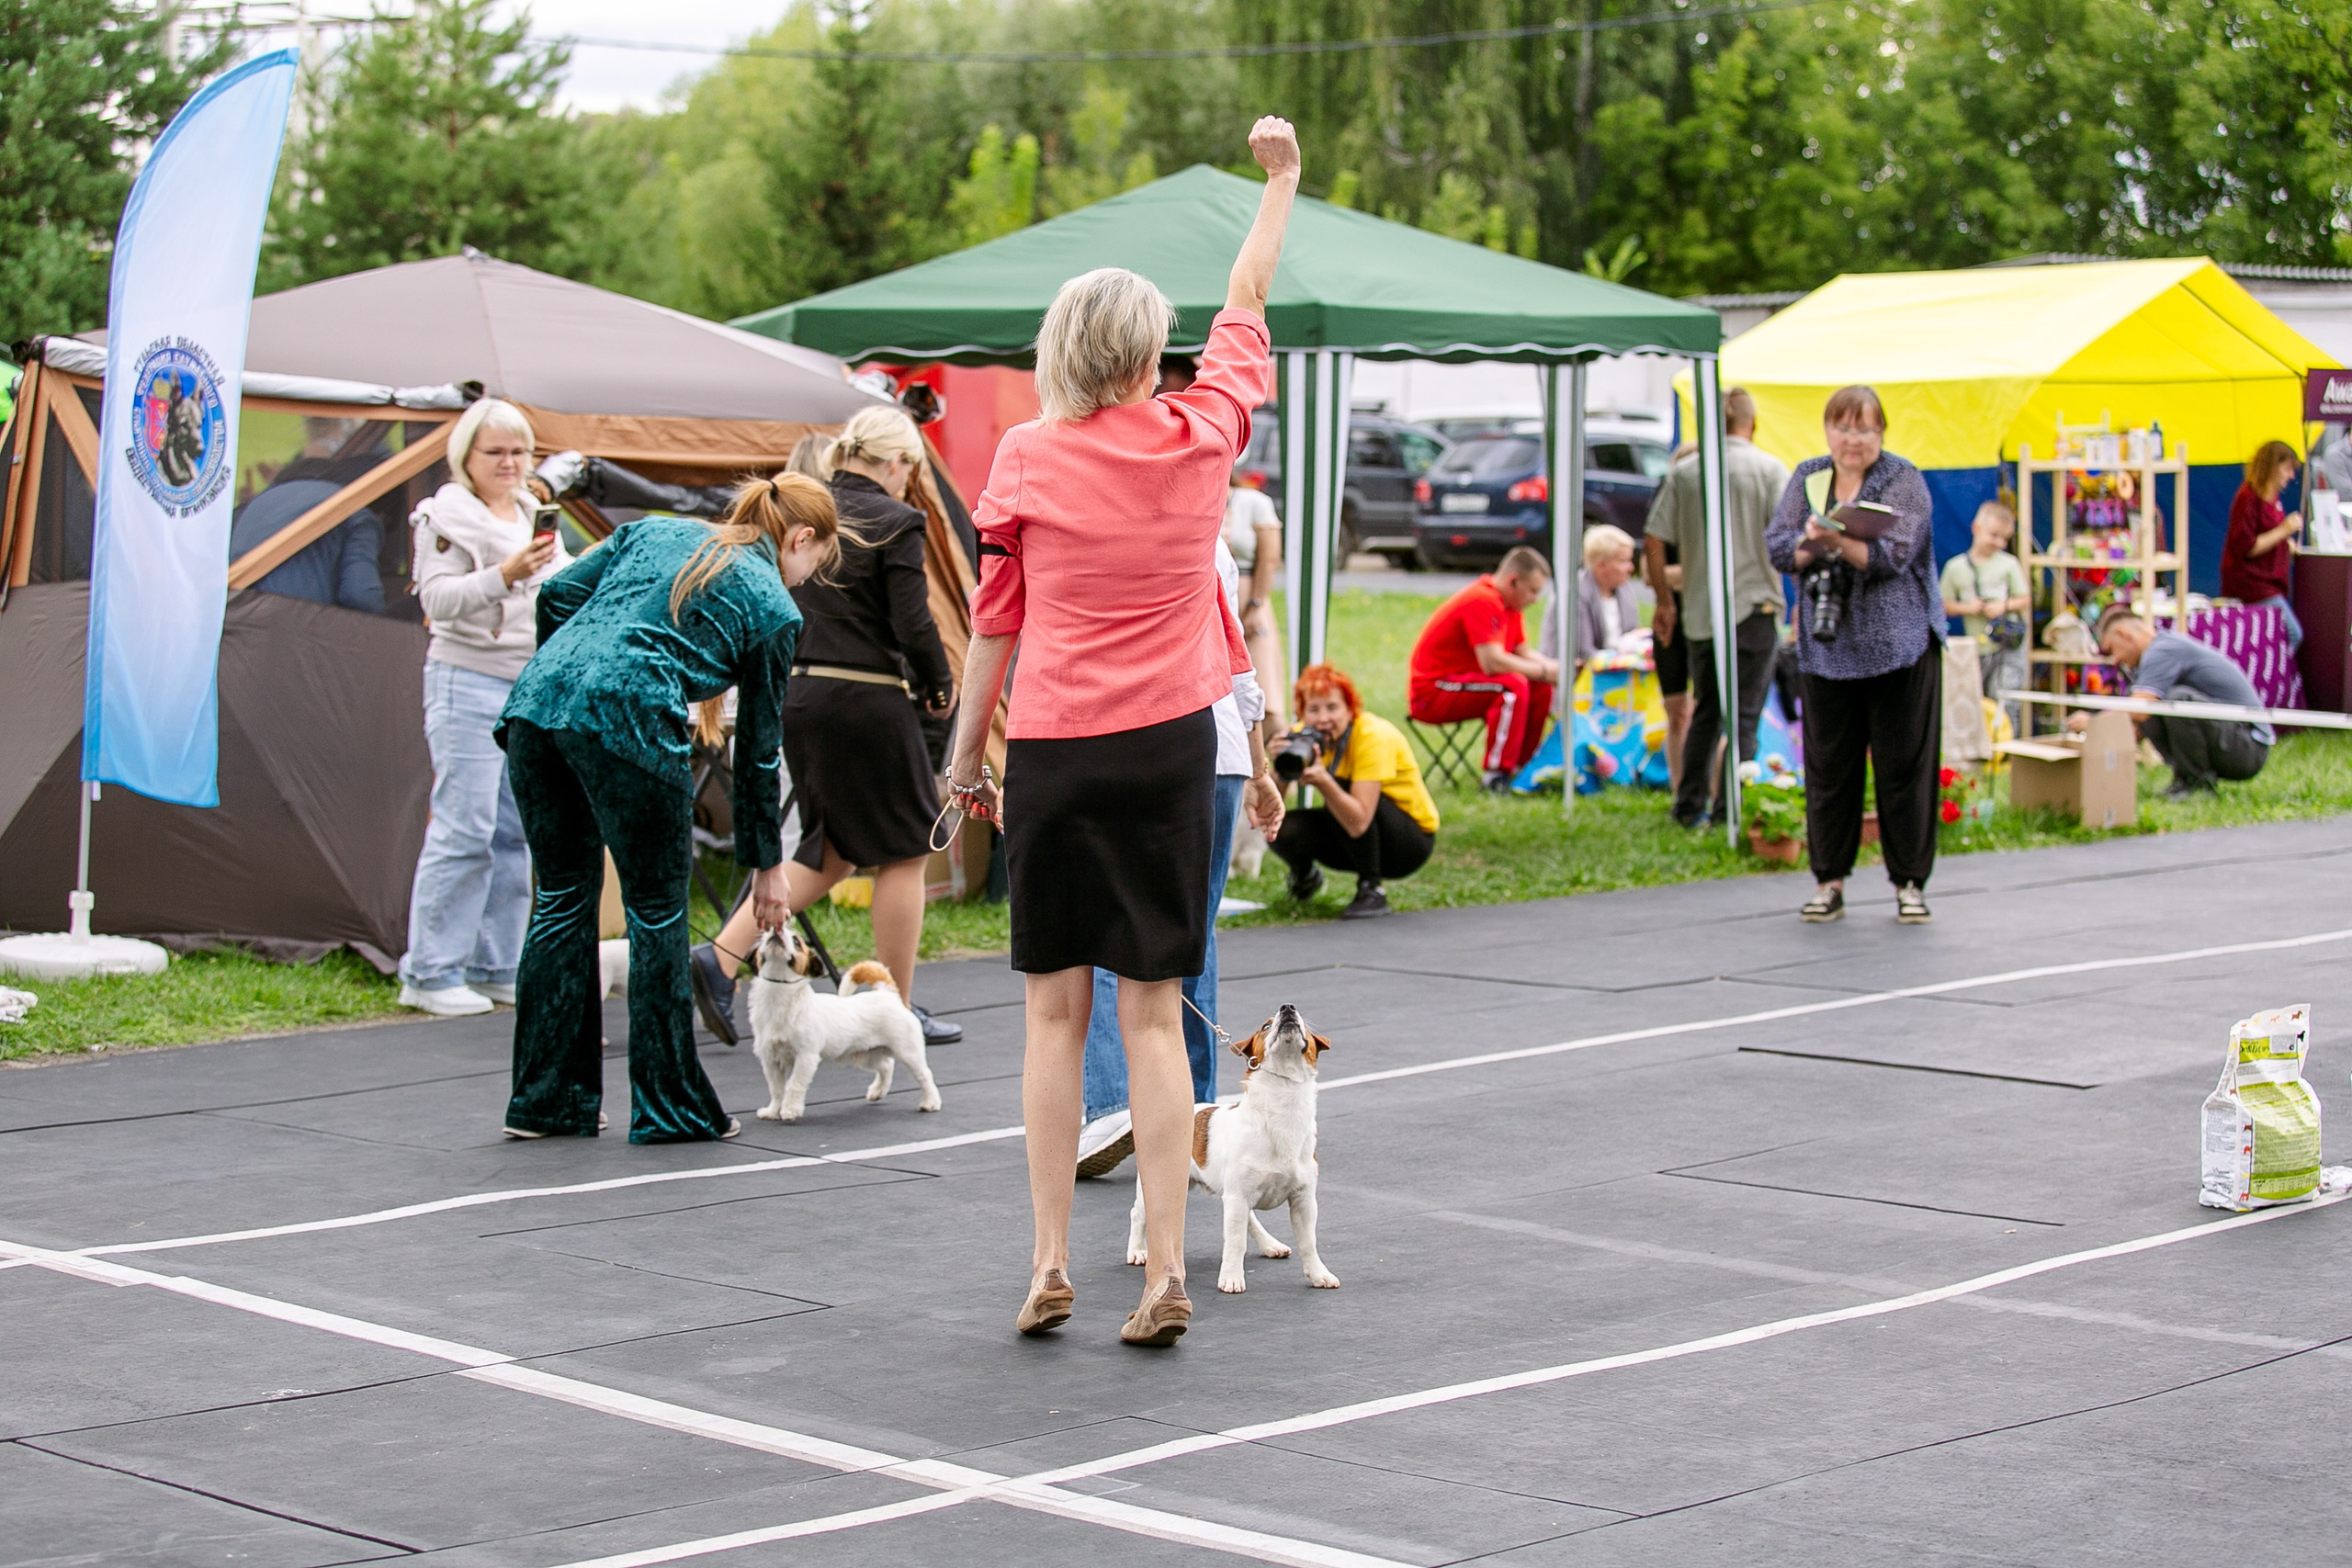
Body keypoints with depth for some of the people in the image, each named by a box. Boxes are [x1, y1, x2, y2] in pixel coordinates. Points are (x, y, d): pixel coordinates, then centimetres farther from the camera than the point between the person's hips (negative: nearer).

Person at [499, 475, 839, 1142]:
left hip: (536, 699, 6)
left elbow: (558, 594, 16)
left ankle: (544, 1099, 21)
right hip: (629, 722, -6)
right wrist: (767, 863, 21)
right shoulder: (772, 605, 11)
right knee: (657, 912, 8)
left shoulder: (656, 531, 25)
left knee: (564, 896, 16)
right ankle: (669, 1105, 14)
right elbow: (759, 745, 14)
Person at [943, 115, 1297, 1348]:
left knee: (1055, 1009, 8)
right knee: (1152, 1013, 3)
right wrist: (1282, 178, 29)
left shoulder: (1026, 460, -3)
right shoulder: (1200, 438, 0)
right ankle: (1165, 1270, 0)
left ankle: (1051, 1265, 6)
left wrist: (969, 750, 12)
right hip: (1171, 744, 1)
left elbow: (995, 622, 1)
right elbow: (1247, 304, 16)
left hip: (1054, 749, -1)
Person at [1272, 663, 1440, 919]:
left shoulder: (1374, 737, -26)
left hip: (1413, 838, -6)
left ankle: (1372, 891, -20)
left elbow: (1358, 823, -36)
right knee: (1282, 830, -23)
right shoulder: (1304, 736, -10)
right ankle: (1305, 876, 14)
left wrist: (1323, 782, -50)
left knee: (1341, 788, -33)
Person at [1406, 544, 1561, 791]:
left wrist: (1555, 667, -8)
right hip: (1431, 692, -10)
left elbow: (1522, 654, 10)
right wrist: (1545, 671, -20)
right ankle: (1496, 776, -26)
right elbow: (1492, 663, -29)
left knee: (1540, 688, 0)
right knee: (1513, 685, -28)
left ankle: (1520, 768, 4)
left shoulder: (1511, 604, 9)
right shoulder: (1482, 602, -22)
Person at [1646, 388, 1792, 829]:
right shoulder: (1770, 469, -3)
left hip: (1700, 608, 4)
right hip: (1754, 606, -3)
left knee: (1705, 711, 16)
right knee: (1745, 714, 0)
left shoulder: (1683, 472, 4)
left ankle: (1690, 805, 18)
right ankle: (1730, 808, -4)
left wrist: (1663, 600, 13)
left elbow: (1654, 540, 3)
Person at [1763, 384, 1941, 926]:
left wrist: (1839, 540, -31)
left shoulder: (1903, 481, -3)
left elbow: (1892, 555, -16)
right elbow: (1777, 547, 1)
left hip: (1899, 646, -3)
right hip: (1826, 647, 3)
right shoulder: (1807, 478, 10)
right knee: (1828, 765, 5)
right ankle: (1829, 881, 13)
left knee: (1904, 765, -1)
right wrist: (1811, 545, -20)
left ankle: (1909, 882, 7)